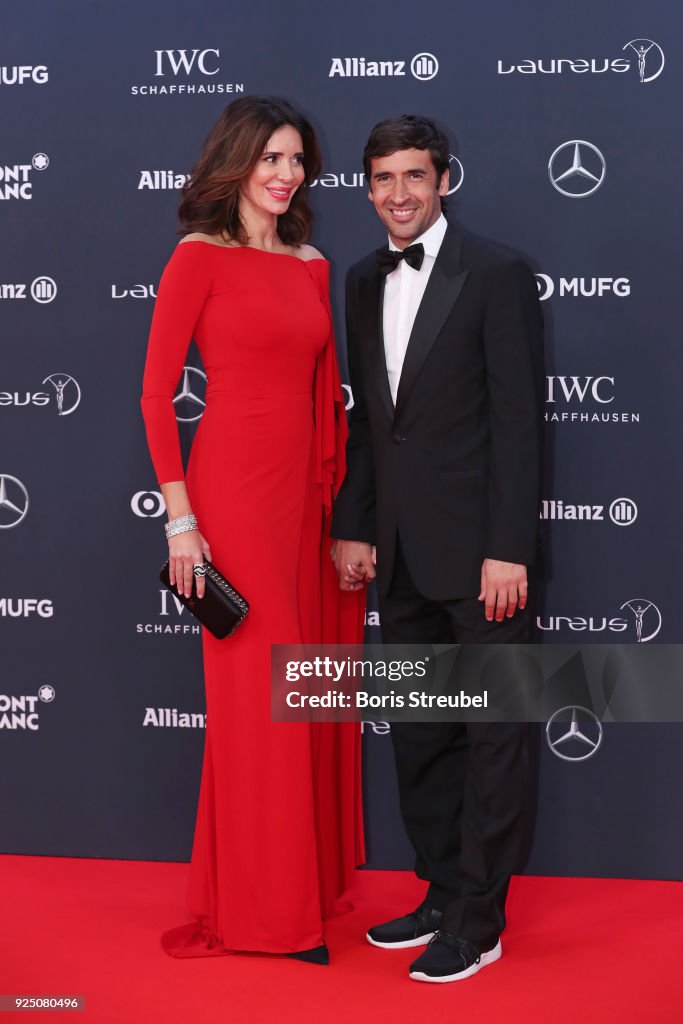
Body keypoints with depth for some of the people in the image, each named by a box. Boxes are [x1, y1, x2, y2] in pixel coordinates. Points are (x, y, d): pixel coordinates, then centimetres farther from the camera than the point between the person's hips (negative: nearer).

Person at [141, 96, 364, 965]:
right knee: (254, 692, 0)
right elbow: (157, 392, -8)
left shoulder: (312, 266, 13)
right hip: (233, 489, -6)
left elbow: (326, 393, 15)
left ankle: (311, 880, 28)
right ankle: (256, 906, 15)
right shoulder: (200, 257, -4)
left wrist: (339, 492, 9)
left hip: (310, 492, 6)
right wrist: (179, 518, -13)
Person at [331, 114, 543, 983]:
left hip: (477, 550, -6)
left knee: (490, 737, 3)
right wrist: (352, 527, 9)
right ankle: (441, 894, 28)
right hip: (400, 552, 7)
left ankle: (477, 921, 14)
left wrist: (509, 550, -16)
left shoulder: (497, 274, -7)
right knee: (418, 735, 14)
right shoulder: (364, 281, 12)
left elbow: (518, 418, -11)